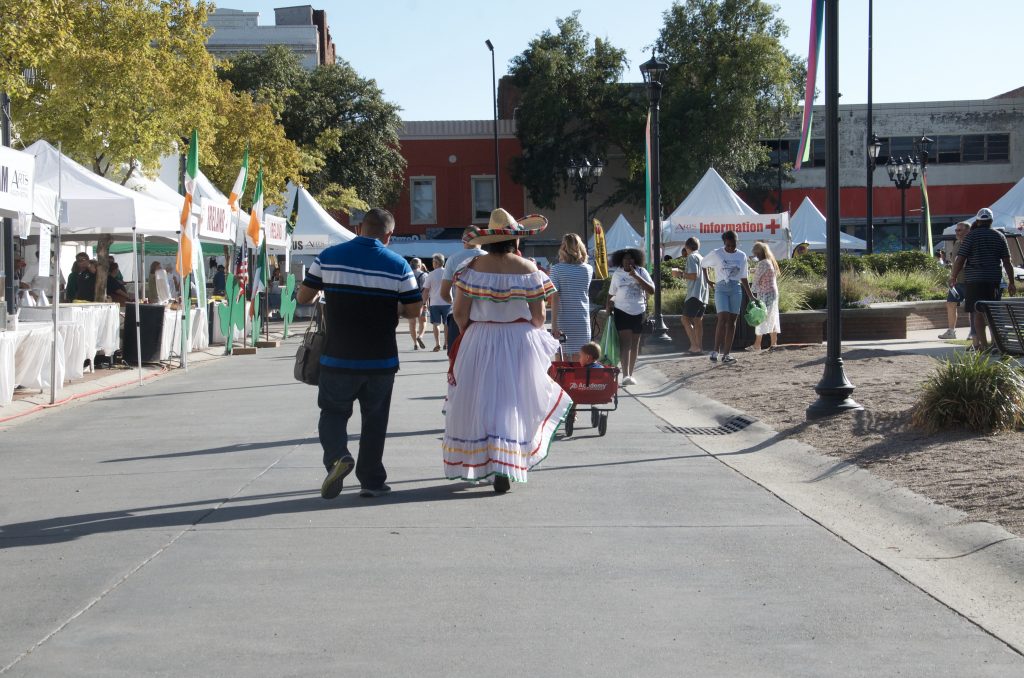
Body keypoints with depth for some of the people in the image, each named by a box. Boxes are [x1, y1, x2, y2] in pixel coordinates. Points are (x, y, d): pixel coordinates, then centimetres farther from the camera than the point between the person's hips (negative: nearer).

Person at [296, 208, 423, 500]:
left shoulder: (329, 257, -3)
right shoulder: (398, 265, -5)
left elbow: (302, 297, 1)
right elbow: (414, 310, -2)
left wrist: (324, 294, 23)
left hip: (338, 358, 0)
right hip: (381, 360, 0)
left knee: (333, 411, 13)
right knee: (375, 419, 13)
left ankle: (337, 456, -13)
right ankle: (371, 481, 15)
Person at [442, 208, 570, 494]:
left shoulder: (473, 268, -5)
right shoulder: (528, 269, -6)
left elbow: (459, 313, -6)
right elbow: (539, 316, -5)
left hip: (478, 342, 1)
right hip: (520, 346, -1)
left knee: (479, 401, 10)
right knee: (513, 402, 5)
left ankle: (478, 463, 14)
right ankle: (505, 468, -3)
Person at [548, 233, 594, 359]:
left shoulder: (557, 269, -7)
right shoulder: (588, 269, 2)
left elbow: (555, 298, -12)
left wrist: (553, 324, -11)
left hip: (563, 322, -3)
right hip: (582, 321, 3)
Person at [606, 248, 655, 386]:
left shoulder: (641, 272, 0)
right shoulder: (617, 274, 4)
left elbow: (651, 290, -9)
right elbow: (611, 293, 16)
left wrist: (636, 276, -18)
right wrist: (608, 304, -4)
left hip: (638, 311, 1)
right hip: (622, 311, -1)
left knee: (634, 344, 10)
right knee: (625, 342, -13)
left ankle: (630, 374, 21)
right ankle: (626, 375, -20)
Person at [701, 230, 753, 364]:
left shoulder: (742, 256, 9)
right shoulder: (716, 255, 0)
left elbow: (744, 279, 13)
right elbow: (703, 264, 12)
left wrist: (751, 297, 10)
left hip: (736, 289, 3)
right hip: (721, 288, -3)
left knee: (732, 320, 1)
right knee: (723, 318, -17)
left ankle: (726, 354, 3)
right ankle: (716, 350, -12)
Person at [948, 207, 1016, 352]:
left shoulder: (971, 235, -4)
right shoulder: (999, 237, 8)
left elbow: (960, 259, -7)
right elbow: (1007, 262, 7)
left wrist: (953, 277, 5)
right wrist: (1011, 283, 11)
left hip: (974, 279, -4)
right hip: (994, 279, 4)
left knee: (977, 312, -4)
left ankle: (983, 344, -12)